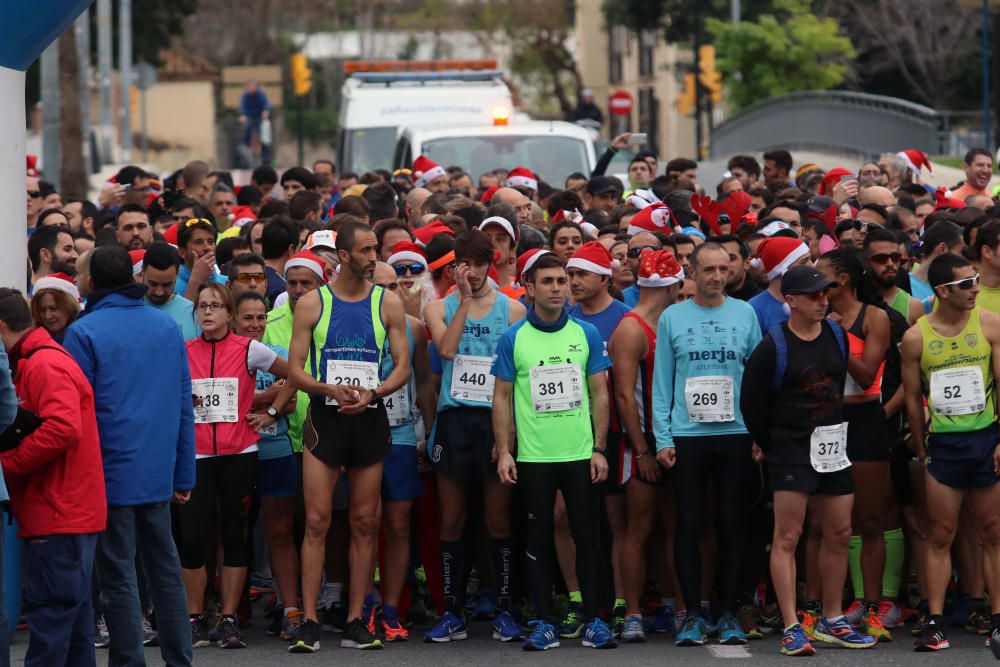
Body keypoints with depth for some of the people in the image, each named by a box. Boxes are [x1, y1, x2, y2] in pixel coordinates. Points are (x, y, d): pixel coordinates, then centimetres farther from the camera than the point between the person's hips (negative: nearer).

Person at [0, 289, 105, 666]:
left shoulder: (44, 365, -14)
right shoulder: (33, 362, 18)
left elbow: (63, 427, -27)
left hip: (57, 517, -10)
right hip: (71, 512, 10)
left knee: (51, 611, -9)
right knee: (73, 611, 13)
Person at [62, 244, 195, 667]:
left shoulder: (84, 333, -10)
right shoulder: (167, 327, 6)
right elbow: (184, 406, 9)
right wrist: (183, 475, 15)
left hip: (111, 474, -5)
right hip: (159, 473, 5)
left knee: (118, 577, 0)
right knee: (166, 572, 13)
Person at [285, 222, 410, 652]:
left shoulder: (388, 303, 5)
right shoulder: (312, 304, 1)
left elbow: (403, 366, 4)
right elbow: (295, 371, 0)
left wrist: (372, 393, -15)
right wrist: (330, 389, -19)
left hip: (370, 418, 2)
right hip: (325, 418, -2)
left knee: (364, 523, 4)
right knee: (316, 522, -7)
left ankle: (356, 622, 9)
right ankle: (309, 623, -7)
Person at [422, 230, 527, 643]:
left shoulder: (512, 310, 5)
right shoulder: (440, 308, 8)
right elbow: (445, 348, -12)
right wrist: (465, 302, -10)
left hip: (496, 419, -1)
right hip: (453, 419, 1)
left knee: (499, 520, 1)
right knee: (451, 521, 3)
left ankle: (504, 610, 7)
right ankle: (453, 613, 9)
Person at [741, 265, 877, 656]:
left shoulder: (837, 336, 7)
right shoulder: (772, 347, -9)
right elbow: (751, 403, -4)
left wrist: (838, 436, 13)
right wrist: (772, 446, -1)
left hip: (834, 448, 6)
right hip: (791, 450, -6)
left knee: (839, 534, 10)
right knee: (787, 537, -9)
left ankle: (832, 622, 22)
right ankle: (792, 629, -10)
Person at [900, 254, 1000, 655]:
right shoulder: (916, 337, -1)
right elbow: (913, 397, 6)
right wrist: (921, 448, 7)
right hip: (943, 442, 0)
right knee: (940, 536, 3)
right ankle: (935, 625, 4)